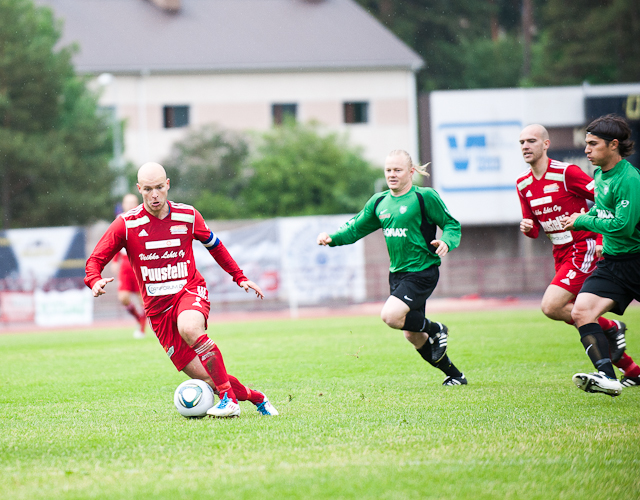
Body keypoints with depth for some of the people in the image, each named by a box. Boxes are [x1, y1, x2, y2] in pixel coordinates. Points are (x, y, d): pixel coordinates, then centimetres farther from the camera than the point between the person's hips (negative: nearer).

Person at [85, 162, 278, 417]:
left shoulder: (188, 216, 0)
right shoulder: (126, 224, -5)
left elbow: (214, 246, 19)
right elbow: (95, 261, -3)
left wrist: (240, 277, 20)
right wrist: (95, 281, -25)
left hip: (190, 291, -1)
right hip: (157, 307, 1)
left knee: (189, 328, -38)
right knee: (204, 377, -8)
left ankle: (229, 398, -31)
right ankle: (255, 397, 17)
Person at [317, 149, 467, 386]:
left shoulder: (425, 197, -9)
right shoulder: (379, 201, 9)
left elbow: (452, 225, -6)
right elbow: (355, 228, 16)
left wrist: (446, 242, -27)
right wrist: (332, 238, -1)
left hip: (422, 272, -7)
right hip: (397, 273, 7)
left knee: (391, 316, -26)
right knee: (413, 336, 9)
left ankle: (435, 330, 1)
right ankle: (455, 375, 26)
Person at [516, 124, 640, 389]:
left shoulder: (566, 173, -14)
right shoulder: (523, 183, 9)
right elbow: (535, 229, 16)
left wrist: (604, 239, -19)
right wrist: (527, 227, -7)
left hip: (585, 249, -8)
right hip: (562, 255, 8)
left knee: (551, 306, -20)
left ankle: (610, 328, -2)